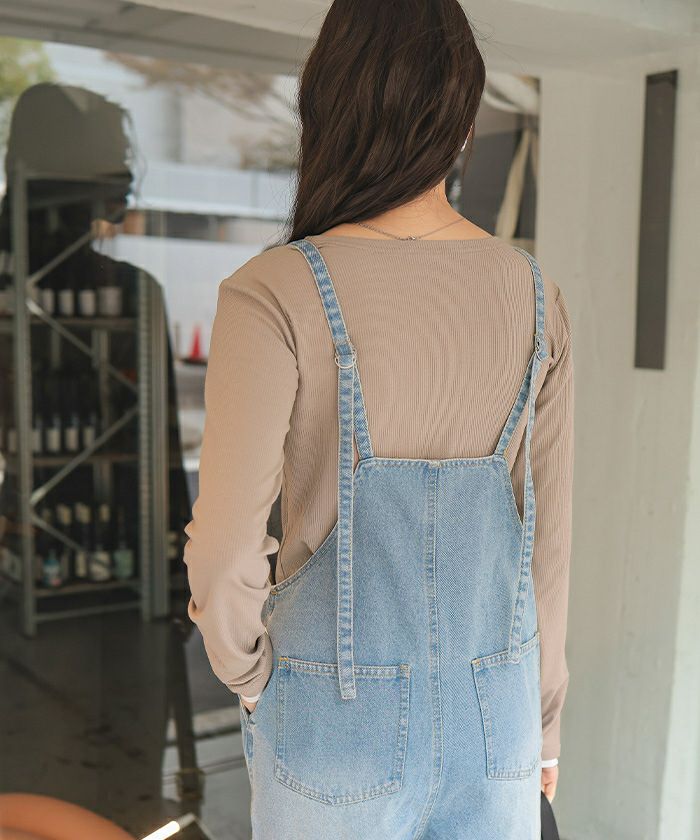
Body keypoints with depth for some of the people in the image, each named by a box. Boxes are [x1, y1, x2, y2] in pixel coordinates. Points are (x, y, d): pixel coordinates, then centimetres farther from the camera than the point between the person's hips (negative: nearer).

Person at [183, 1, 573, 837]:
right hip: (492, 716, 4)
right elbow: (546, 532, 1)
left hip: (340, 724, -3)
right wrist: (541, 717, 14)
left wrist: (250, 679, 2)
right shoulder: (534, 295, -4)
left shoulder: (274, 296, -18)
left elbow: (225, 552, -19)